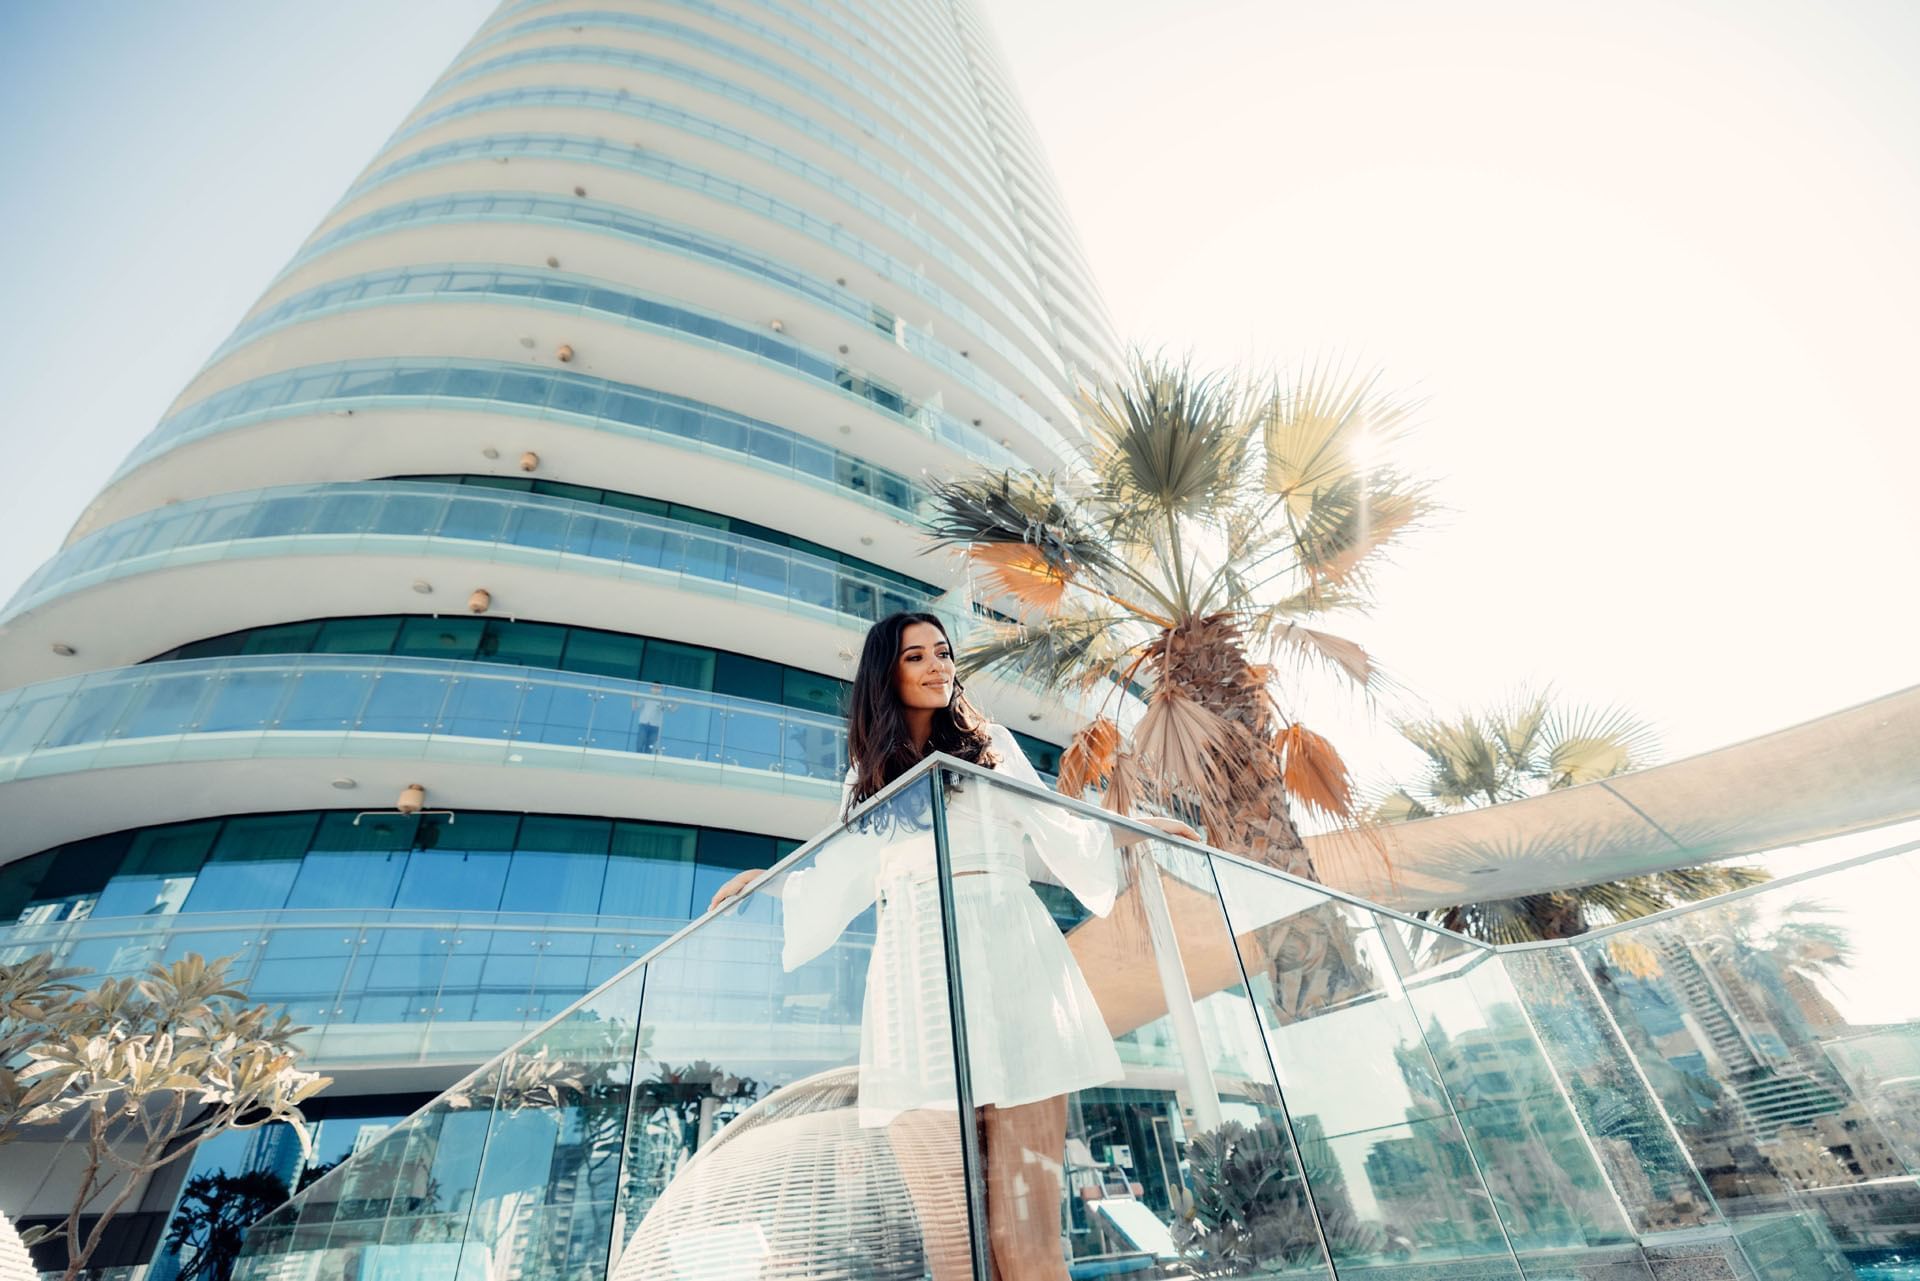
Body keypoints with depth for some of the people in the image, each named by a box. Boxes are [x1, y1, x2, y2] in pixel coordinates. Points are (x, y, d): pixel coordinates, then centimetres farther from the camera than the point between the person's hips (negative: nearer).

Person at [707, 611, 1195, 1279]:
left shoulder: (990, 744, 18)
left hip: (1003, 964, -1)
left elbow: (1050, 834, 19)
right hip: (917, 980, 2)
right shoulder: (869, 776, 22)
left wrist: (1124, 830, 12)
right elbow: (842, 878, 28)